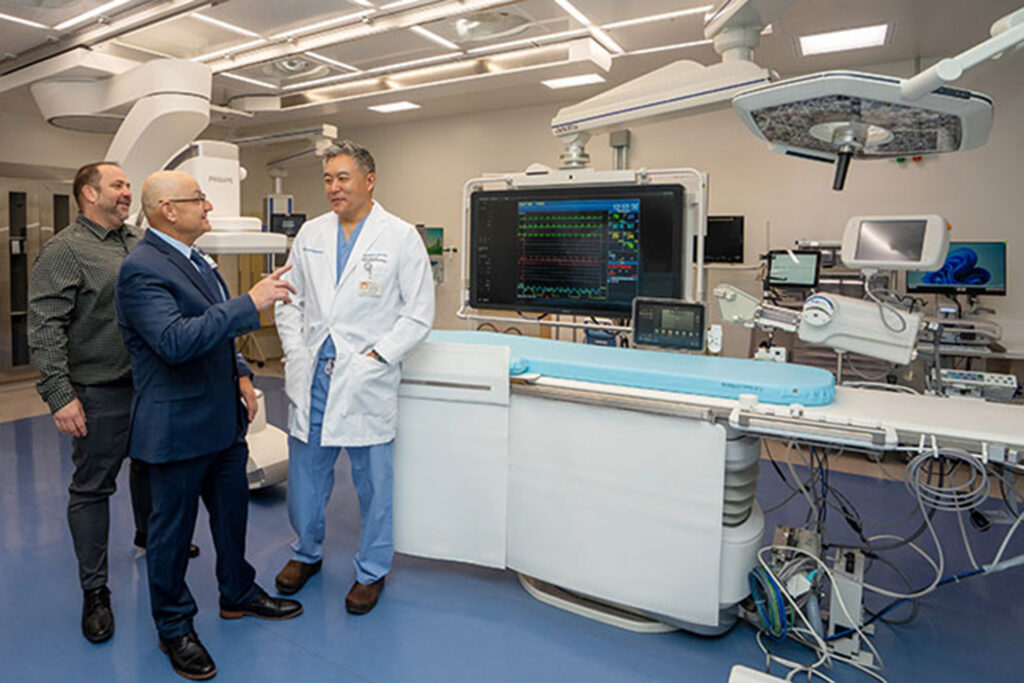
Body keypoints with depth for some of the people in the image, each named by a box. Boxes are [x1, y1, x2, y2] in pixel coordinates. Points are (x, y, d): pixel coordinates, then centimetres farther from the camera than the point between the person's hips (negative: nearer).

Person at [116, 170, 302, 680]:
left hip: (224, 419, 9)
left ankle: (239, 594, 42)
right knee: (173, 528, 10)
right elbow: (177, 341, -32)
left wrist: (241, 374, 8)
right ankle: (174, 628, 30)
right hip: (178, 426, -9)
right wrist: (250, 304, -33)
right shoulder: (141, 269, -19)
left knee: (232, 513, 21)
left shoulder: (196, 259, 11)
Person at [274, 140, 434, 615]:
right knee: (304, 474, 17)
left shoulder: (401, 237, -5)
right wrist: (295, 351, 2)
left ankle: (372, 571, 29)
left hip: (366, 381, -4)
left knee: (373, 482, 8)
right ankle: (307, 552, 41)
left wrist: (374, 357, -12)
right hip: (311, 376, 4)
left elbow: (419, 313, -7)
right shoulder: (310, 234, 9)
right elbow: (290, 299, 14)